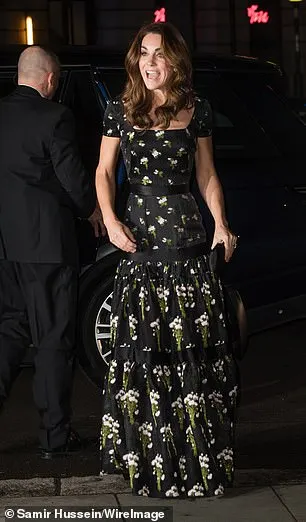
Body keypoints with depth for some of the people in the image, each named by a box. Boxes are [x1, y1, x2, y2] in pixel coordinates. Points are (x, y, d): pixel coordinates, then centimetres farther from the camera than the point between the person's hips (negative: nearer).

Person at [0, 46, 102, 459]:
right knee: (54, 339, 3)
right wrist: (91, 209, 6)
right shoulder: (54, 117, -13)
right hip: (46, 242, -6)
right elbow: (72, 176, -13)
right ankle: (55, 436, 9)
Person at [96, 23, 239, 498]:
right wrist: (110, 221, -3)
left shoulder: (196, 111, 5)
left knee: (193, 343, 0)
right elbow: (104, 173, 12)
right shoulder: (121, 111, 5)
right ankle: (149, 454, 13)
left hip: (187, 237, 0)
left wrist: (221, 225, -1)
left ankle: (198, 452, 10)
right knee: (142, 346, 2)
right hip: (139, 240, 1)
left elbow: (207, 176, 12)